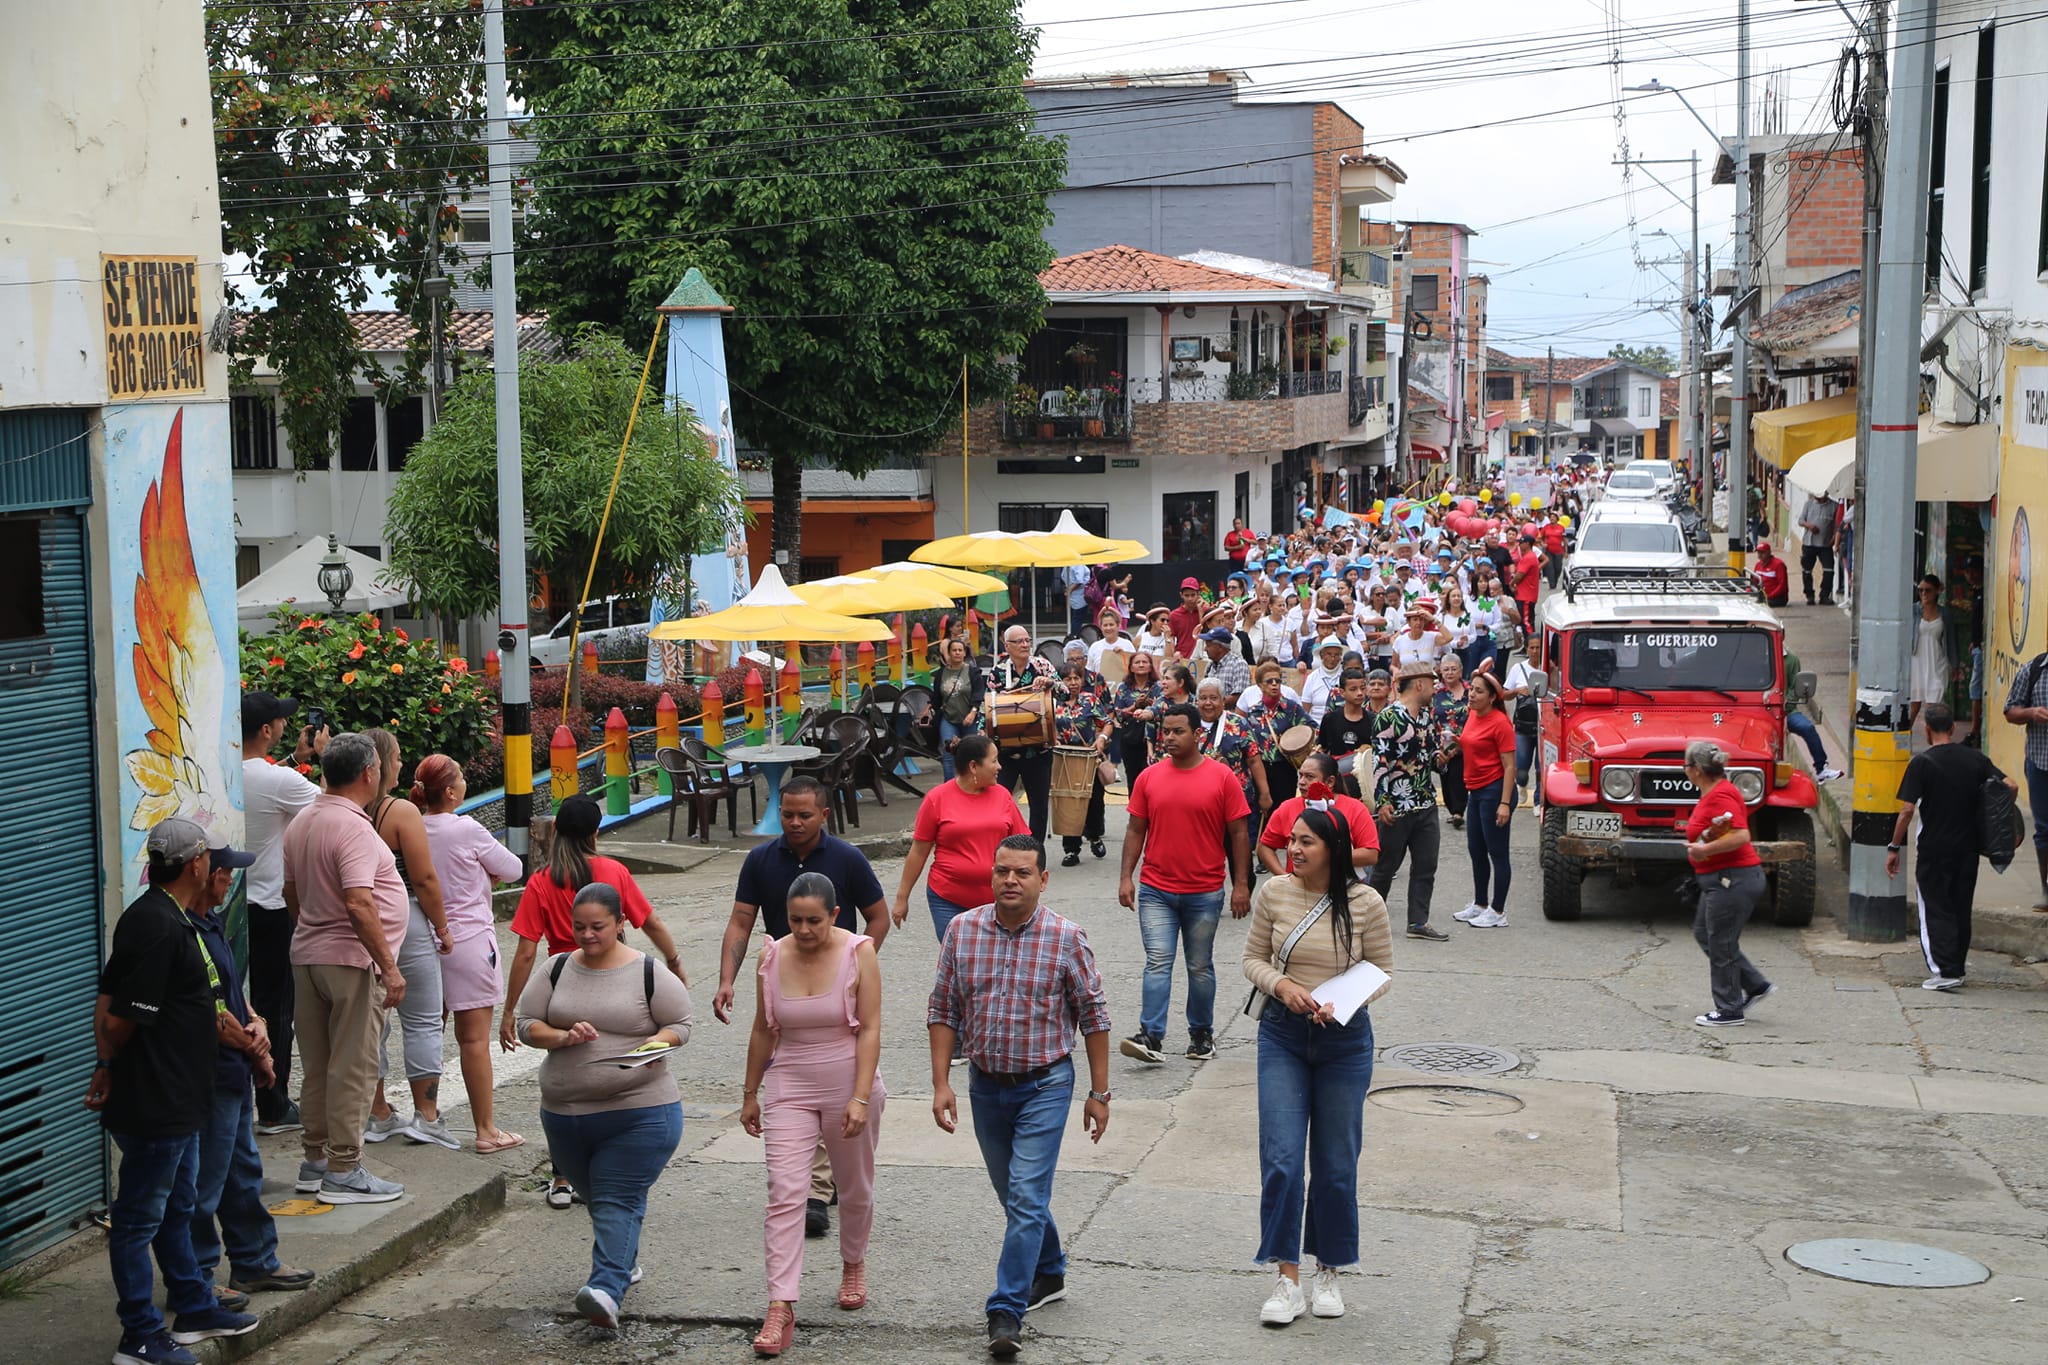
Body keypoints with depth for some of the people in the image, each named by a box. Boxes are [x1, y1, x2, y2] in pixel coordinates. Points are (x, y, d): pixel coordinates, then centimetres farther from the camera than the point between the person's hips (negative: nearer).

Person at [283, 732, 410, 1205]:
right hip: (351, 960, -9)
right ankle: (343, 1172, -1)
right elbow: (359, 905, -26)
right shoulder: (354, 828, -19)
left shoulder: (302, 822, 10)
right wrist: (388, 967, -23)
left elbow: (291, 892, 20)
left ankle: (315, 1161, 22)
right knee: (353, 1068, -4)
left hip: (307, 953, 9)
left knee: (318, 1065, 15)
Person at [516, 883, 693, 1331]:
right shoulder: (557, 970, 7)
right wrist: (564, 1036, -13)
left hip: (638, 1112, -5)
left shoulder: (649, 974, -2)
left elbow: (679, 1024, 2)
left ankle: (607, 1290, -25)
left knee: (618, 1201, -13)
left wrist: (656, 1043, -19)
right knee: (595, 1197, 17)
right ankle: (625, 1261, 38)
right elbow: (527, 1024, 6)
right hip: (565, 1112, 5)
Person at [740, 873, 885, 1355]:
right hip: (790, 1091, 1)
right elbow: (763, 1031, 6)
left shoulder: (858, 954, -11)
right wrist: (750, 1094, 10)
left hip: (849, 1088, -1)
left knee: (855, 1189, 16)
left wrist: (860, 1098, -19)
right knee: (785, 1194, -10)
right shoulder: (772, 958, -4)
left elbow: (870, 1030, -13)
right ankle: (780, 1307, -13)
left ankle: (853, 1265, 44)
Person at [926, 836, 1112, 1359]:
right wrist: (941, 1083, -3)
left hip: (1045, 1085, -4)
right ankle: (1050, 1274, 40)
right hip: (986, 1083, 4)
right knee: (1014, 1195, 18)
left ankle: (1006, 1312, -7)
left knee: (1027, 1198, -10)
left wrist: (1099, 1093, -1)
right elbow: (943, 1010, 3)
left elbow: (1093, 1016, -2)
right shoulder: (963, 931, -3)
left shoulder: (1066, 938, -9)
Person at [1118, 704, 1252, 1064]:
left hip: (1205, 892, -1)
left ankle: (1202, 1034, 24)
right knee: (1157, 962, -7)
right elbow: (1135, 830, 7)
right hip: (1156, 890, 1)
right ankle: (1151, 1037, -10)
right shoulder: (1148, 778, 2)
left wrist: (1241, 884, -5)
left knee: (1200, 966, 11)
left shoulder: (1222, 778, -4)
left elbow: (1238, 833, -2)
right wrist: (1126, 877, 0)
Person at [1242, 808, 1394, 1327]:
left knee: (1336, 1163, 8)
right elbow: (1253, 958, 6)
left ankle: (1328, 1274, 24)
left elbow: (1382, 971, 0)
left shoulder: (1365, 903, -9)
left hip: (1344, 1038, -1)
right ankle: (1287, 1279, 3)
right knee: (1281, 1158, -6)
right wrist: (1281, 984, -15)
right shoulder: (1274, 893, -4)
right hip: (1282, 1034, 1)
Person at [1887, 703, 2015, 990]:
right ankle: (1958, 963, 28)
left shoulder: (1922, 762, -12)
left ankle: (1945, 971, -8)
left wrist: (1894, 848, -7)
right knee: (1961, 907, 17)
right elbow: (2011, 786, -3)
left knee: (1936, 909, 1)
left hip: (1934, 848, -5)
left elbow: (1907, 810, -14)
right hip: (1968, 848, 5)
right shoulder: (1975, 758, 1)